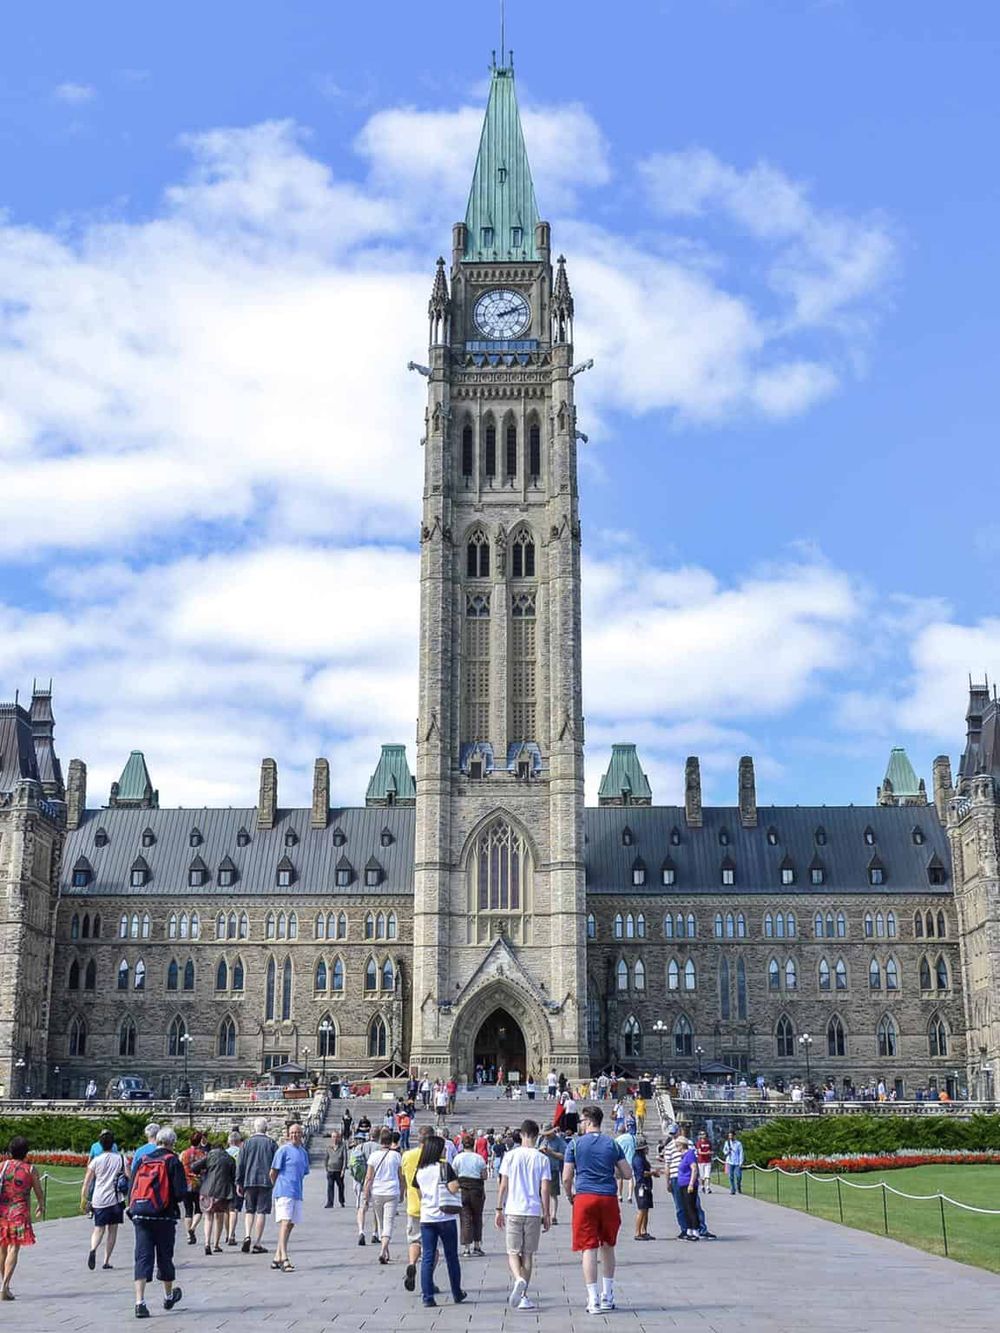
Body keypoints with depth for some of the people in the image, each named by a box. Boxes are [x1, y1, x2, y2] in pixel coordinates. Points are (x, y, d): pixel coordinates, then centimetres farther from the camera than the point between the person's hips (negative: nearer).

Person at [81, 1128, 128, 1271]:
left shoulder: (95, 1161, 0)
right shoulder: (121, 1159, 1)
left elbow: (86, 1183, -1)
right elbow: (129, 1177, -2)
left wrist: (83, 1200, 7)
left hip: (99, 1200, 0)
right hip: (115, 1199, 0)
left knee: (98, 1228, 9)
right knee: (112, 1229, 9)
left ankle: (93, 1249, -20)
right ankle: (106, 1261, 6)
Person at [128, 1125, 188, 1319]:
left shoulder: (142, 1161, 8)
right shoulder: (173, 1161, -5)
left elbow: (131, 1189, 9)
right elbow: (181, 1193, -11)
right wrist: (176, 1199, 10)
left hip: (140, 1216, 3)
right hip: (164, 1217, -3)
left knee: (142, 1257, 1)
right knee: (165, 1257, 13)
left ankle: (140, 1302, -11)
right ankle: (168, 1297, 31)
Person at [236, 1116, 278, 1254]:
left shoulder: (247, 1143, 3)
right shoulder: (271, 1143, 1)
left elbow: (240, 1165, 3)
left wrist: (238, 1183, 9)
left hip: (249, 1182, 1)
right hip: (266, 1182, -1)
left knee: (249, 1211, 13)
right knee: (261, 1212, 2)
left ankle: (247, 1236, -8)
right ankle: (257, 1244, 0)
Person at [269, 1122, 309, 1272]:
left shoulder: (304, 1152, 15)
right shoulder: (284, 1150, -6)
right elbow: (273, 1172, -3)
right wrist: (277, 1188, 8)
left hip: (297, 1193, 8)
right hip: (284, 1192, -8)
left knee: (290, 1225, 10)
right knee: (285, 1223, -15)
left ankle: (277, 1258, 18)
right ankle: (284, 1259, -19)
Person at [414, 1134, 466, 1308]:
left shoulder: (420, 1171, 4)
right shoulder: (445, 1167, -9)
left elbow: (420, 1194, 12)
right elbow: (454, 1188, -16)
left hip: (426, 1218, 3)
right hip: (446, 1217, -3)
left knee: (427, 1258, 3)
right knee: (451, 1257, 11)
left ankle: (427, 1297, -4)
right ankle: (457, 1294, 21)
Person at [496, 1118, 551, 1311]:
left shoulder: (510, 1156, 0)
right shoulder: (542, 1158, 0)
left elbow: (503, 1185, 0)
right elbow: (545, 1189, -2)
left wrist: (499, 1210, 7)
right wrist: (547, 1215, 5)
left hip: (513, 1211, 0)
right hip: (534, 1212, 1)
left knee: (513, 1252, 6)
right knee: (528, 1254, 10)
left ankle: (518, 1280, -21)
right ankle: (523, 1295, 10)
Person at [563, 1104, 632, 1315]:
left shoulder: (575, 1144, 0)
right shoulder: (612, 1144, 6)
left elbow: (566, 1178, -2)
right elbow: (628, 1174, 6)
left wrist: (570, 1196, 16)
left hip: (584, 1198, -3)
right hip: (609, 1198, 3)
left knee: (588, 1248, -1)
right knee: (607, 1246, 17)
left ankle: (593, 1300, -6)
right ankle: (608, 1296, 24)